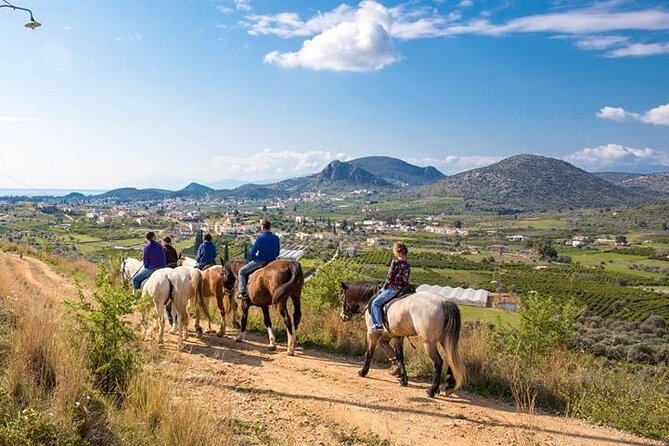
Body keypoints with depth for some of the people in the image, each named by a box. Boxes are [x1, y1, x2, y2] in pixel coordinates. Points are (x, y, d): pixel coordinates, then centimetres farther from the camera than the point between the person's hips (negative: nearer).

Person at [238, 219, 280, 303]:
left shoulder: (260, 238, -17)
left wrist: (254, 259, 5)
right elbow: (277, 253, 10)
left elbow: (252, 253, -14)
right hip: (272, 262, 6)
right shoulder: (276, 238, 0)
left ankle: (243, 292, 2)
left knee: (242, 271, 10)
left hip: (260, 262, -6)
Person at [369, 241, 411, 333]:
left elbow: (390, 278, -15)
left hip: (393, 289, -9)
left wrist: (384, 288, 0)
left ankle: (378, 325, -8)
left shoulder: (395, 262, -16)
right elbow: (405, 278, 12)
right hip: (403, 289, 9)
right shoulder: (407, 264, 7)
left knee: (376, 302, -3)